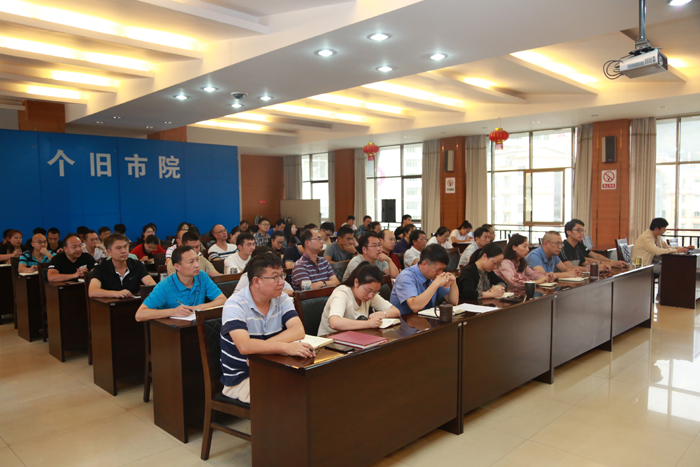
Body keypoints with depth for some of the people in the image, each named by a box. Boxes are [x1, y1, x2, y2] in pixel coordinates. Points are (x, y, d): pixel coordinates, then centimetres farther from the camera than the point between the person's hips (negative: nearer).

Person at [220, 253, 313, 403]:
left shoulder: (282, 299, 3)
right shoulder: (235, 305, -15)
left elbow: (299, 330, -13)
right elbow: (244, 346, -30)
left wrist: (260, 346, -26)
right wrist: (286, 347, -41)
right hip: (241, 378, -5)